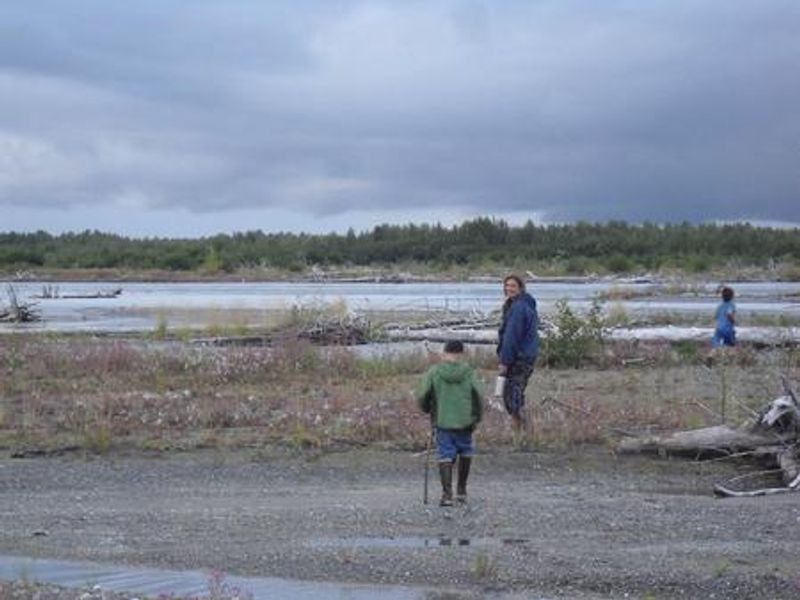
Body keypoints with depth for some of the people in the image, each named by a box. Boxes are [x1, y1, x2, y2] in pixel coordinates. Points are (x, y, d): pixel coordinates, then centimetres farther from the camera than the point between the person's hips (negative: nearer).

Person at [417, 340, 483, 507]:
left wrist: (427, 409, 14)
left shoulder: (434, 372, -3)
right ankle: (461, 490, 25)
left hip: (442, 421, -1)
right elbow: (478, 395, -7)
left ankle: (447, 493, -9)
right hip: (464, 422, 1)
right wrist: (477, 416, 7)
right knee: (466, 453, 20)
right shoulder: (468, 372, -3)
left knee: (445, 457, 4)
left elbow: (422, 395, -7)